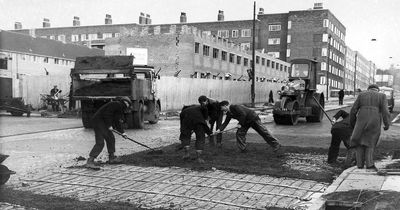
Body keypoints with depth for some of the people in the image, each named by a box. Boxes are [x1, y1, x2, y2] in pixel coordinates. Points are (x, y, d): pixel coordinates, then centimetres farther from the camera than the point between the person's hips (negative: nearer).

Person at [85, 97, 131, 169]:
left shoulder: (120, 109, 20)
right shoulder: (116, 104, -11)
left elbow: (117, 122, 25)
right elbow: (107, 113, -22)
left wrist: (122, 132, 20)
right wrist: (109, 125, -17)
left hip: (104, 123, 11)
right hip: (99, 120, -11)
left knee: (111, 139, 20)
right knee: (100, 143, -16)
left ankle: (111, 158, 34)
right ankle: (90, 162, -19)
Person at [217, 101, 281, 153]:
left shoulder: (235, 107, -22)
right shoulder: (229, 114, 7)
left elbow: (243, 114, -28)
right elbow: (225, 122, 11)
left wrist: (240, 124, -24)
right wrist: (220, 130, 2)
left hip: (253, 118, -9)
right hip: (246, 122, 9)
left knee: (263, 132, -6)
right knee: (239, 133, -2)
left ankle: (276, 144, 1)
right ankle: (243, 148, 6)